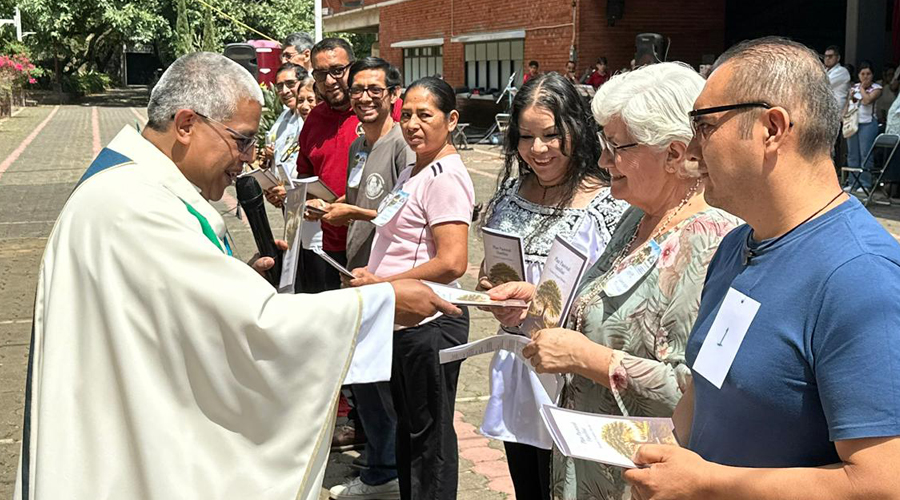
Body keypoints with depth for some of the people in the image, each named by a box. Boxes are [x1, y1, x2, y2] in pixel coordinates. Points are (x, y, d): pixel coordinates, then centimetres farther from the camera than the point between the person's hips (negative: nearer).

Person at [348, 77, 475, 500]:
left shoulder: (445, 176, -18)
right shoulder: (412, 171, 12)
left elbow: (451, 262, -27)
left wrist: (382, 284, -18)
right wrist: (373, 273, 7)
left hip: (430, 321, -10)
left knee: (430, 433, 4)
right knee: (408, 425, 22)